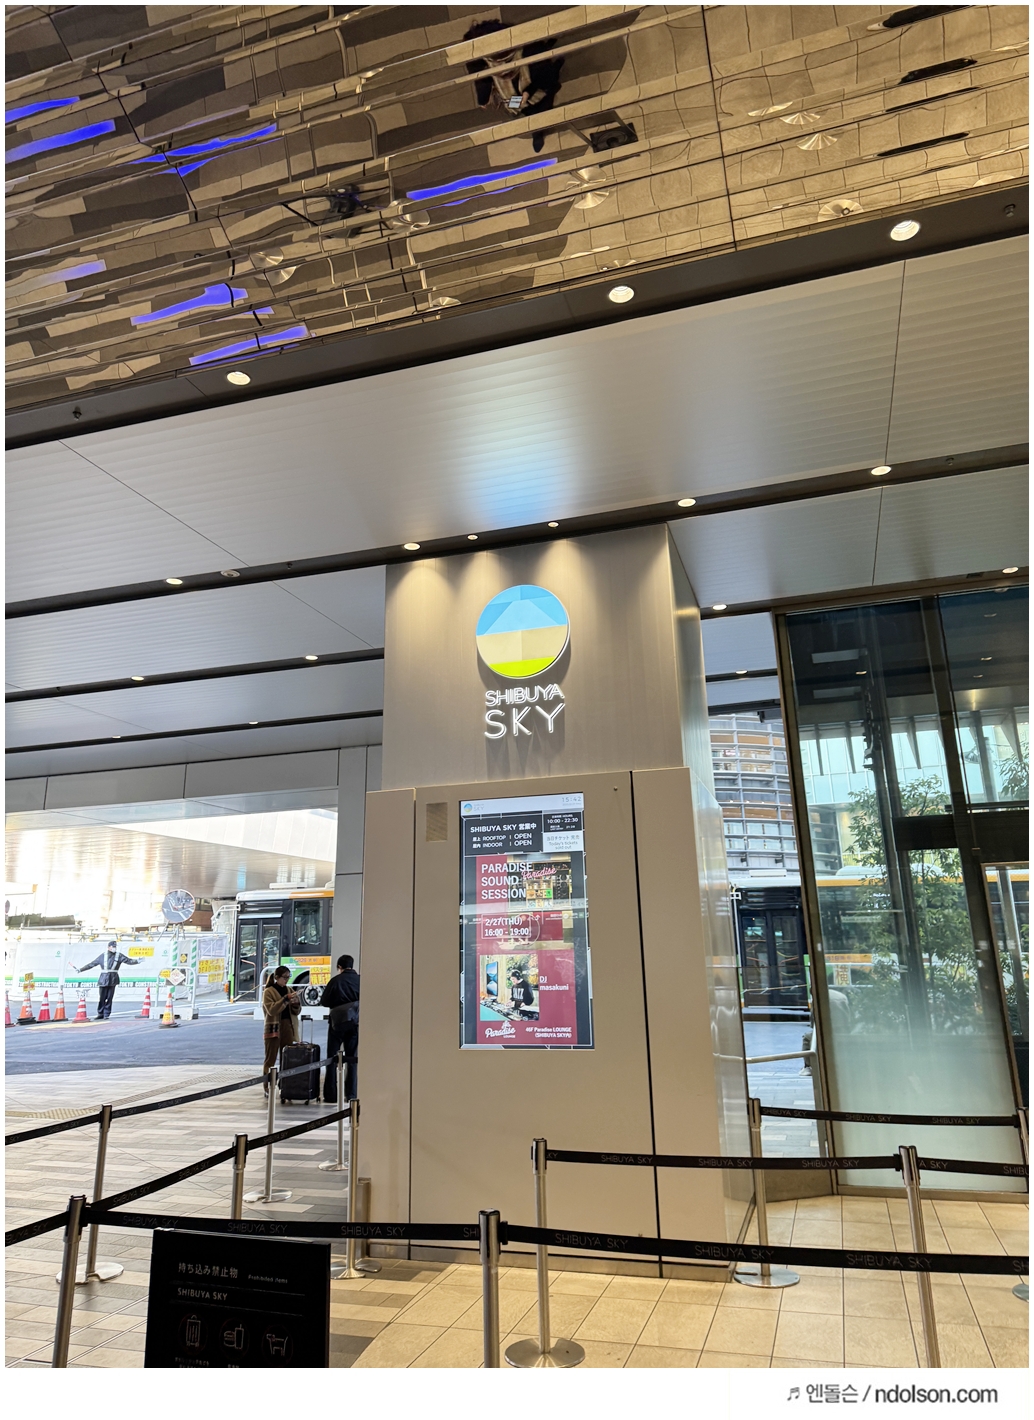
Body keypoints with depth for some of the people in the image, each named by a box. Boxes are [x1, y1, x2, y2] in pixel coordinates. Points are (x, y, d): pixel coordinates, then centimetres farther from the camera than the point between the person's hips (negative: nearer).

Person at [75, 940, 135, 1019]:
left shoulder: (119, 955, 5)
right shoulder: (103, 956, 7)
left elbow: (128, 961, -3)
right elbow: (91, 964, 13)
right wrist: (81, 969, 14)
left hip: (112, 980, -1)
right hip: (103, 979, 1)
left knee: (109, 998, 1)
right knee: (101, 998, 0)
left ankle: (106, 1014, 10)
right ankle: (100, 1014, 13)